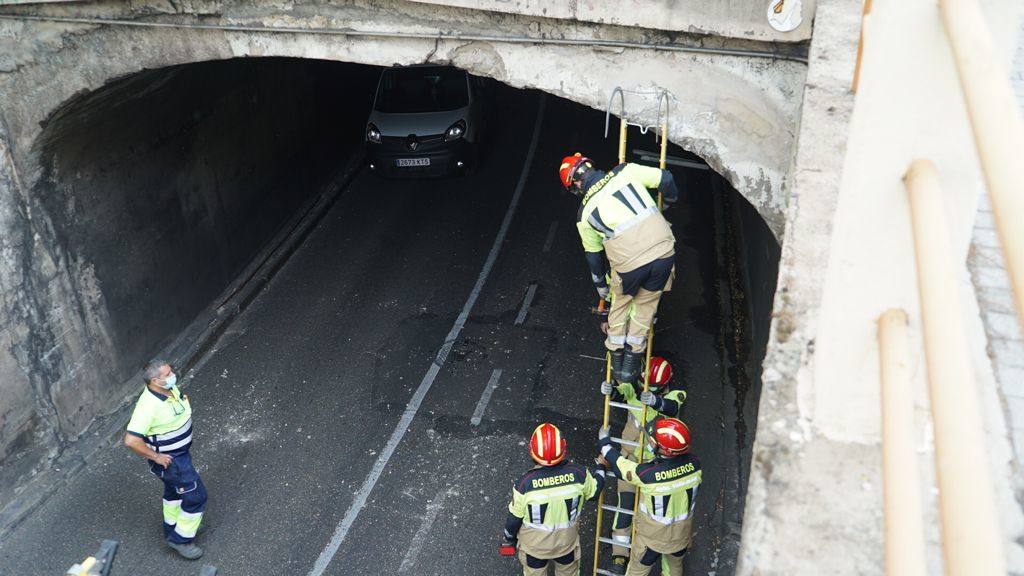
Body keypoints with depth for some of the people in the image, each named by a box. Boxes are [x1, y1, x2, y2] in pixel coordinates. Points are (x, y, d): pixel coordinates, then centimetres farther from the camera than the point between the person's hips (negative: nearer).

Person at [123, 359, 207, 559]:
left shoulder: (171, 389, -8)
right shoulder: (148, 406, -34)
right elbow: (131, 440, -35)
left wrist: (185, 404, 1)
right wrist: (155, 457, -26)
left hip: (180, 451, 9)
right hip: (169, 459, -9)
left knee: (175, 490, 29)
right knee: (196, 496, 0)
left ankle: (172, 528, 52)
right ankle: (181, 539, 18)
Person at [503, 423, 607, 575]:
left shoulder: (525, 483, -32)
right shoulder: (578, 474, -28)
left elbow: (514, 519, -17)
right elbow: (594, 492, -5)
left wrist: (509, 538, 4)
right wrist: (601, 466, 12)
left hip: (534, 545, -1)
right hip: (567, 542, 1)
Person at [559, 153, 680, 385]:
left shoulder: (585, 213, 12)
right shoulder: (625, 171, 11)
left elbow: (593, 254, 23)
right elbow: (664, 179, 11)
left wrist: (600, 285, 39)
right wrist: (671, 199, 34)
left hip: (628, 262, -1)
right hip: (663, 251, 1)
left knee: (621, 302, 28)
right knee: (646, 304, 23)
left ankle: (617, 359, 36)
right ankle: (631, 365, 29)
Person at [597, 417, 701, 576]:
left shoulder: (649, 475, -37)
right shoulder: (693, 464, -24)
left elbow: (621, 466, -19)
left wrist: (604, 442, -2)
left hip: (653, 536, -3)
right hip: (682, 533, 4)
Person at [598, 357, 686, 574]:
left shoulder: (674, 395, -14)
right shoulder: (634, 389, -9)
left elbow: (672, 408, -37)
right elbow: (620, 394, -29)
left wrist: (656, 401, -59)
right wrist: (610, 390, -54)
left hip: (656, 460, 0)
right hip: (631, 457, 0)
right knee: (626, 504, -2)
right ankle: (619, 554, 9)